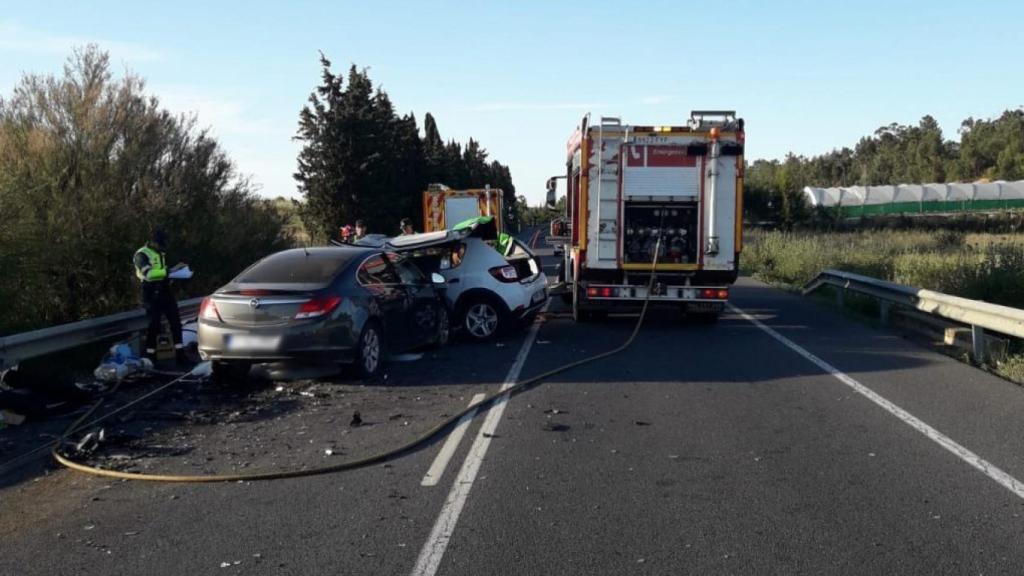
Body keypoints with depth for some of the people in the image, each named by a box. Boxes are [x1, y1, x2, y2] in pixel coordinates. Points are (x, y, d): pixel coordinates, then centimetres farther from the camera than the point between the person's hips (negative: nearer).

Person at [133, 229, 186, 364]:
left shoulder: (160, 253, 15)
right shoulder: (142, 255, -11)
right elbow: (148, 274, -26)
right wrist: (169, 271, -30)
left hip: (164, 291, 7)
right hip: (152, 294, -7)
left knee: (176, 322, 2)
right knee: (154, 325, -2)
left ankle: (180, 354, 5)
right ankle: (150, 357, 10)